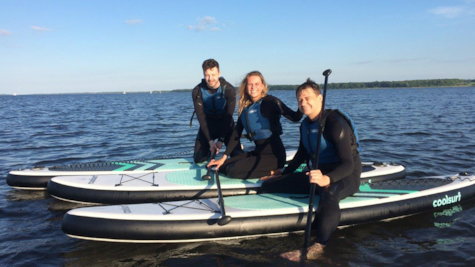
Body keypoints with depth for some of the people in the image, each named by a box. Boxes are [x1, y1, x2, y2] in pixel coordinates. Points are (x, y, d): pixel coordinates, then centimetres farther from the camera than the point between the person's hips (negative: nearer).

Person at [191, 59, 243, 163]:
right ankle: (211, 150, 27)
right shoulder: (197, 92, -16)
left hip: (225, 124, -1)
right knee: (198, 159, -5)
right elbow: (201, 117, -16)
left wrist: (221, 140, -22)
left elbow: (228, 116, -18)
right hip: (207, 124, 2)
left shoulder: (229, 90, -20)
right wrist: (210, 141, -24)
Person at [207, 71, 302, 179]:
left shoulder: (270, 101, -10)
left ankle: (274, 172, -7)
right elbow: (236, 133, 9)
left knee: (234, 170, -20)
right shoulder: (245, 107, 8)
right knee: (223, 166, 3)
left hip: (274, 154, -7)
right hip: (258, 152, 8)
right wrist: (224, 158, 6)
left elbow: (295, 117, -17)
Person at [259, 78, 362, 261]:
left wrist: (327, 179, -46)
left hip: (345, 176, -7)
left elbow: (348, 164, -27)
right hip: (318, 174, 8)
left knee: (328, 194, -46)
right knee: (268, 185, -5)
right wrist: (284, 174, 20)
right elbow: (302, 154, 20)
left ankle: (318, 247, -47)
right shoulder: (305, 125, 4)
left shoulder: (335, 123, -20)